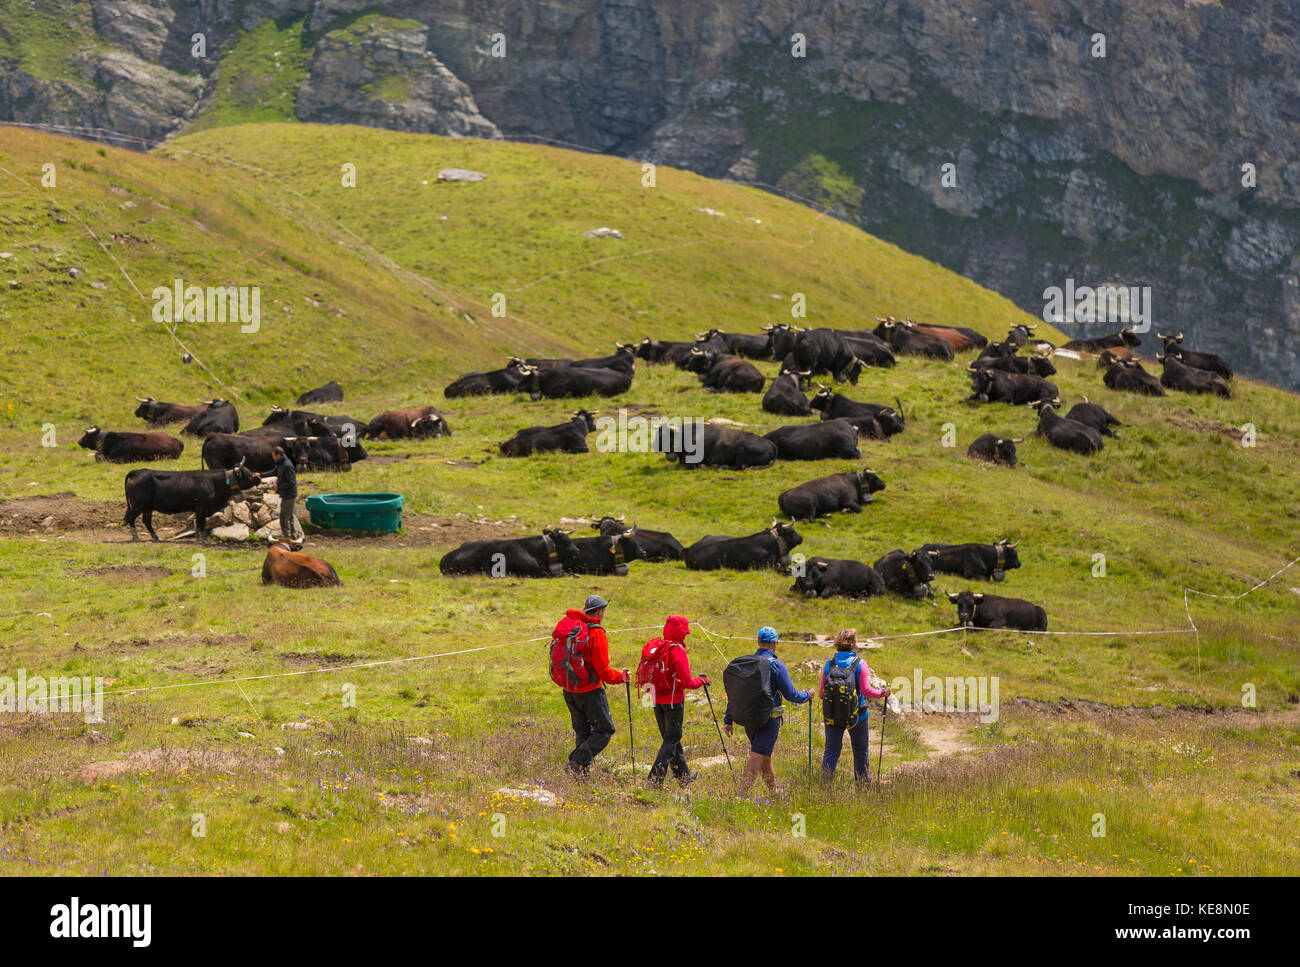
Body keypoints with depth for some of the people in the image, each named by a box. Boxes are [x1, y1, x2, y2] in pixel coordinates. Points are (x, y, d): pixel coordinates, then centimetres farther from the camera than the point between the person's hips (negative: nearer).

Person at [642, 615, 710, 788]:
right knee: (672, 739, 4)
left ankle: (684, 776, 30)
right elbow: (687, 682, -18)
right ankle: (655, 778, -4)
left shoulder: (652, 646, 2)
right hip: (673, 700, -7)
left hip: (657, 700, 7)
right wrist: (701, 680, 1)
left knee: (670, 738, 18)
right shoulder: (677, 651, -18)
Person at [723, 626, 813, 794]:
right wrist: (808, 695, 11)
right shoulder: (776, 666, -14)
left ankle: (774, 792, 35)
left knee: (765, 757, 21)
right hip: (769, 720, -6)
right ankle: (741, 795, -18)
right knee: (756, 758, -8)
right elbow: (791, 694, -9)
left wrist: (728, 720, 11)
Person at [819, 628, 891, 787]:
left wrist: (819, 694, 22)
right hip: (856, 716, -1)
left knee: (831, 751, 6)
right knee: (860, 751, 15)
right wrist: (882, 693, 3)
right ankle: (863, 785, 24)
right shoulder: (860, 664, -10)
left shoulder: (829, 664, -4)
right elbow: (866, 690, -14)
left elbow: (822, 692, -1)